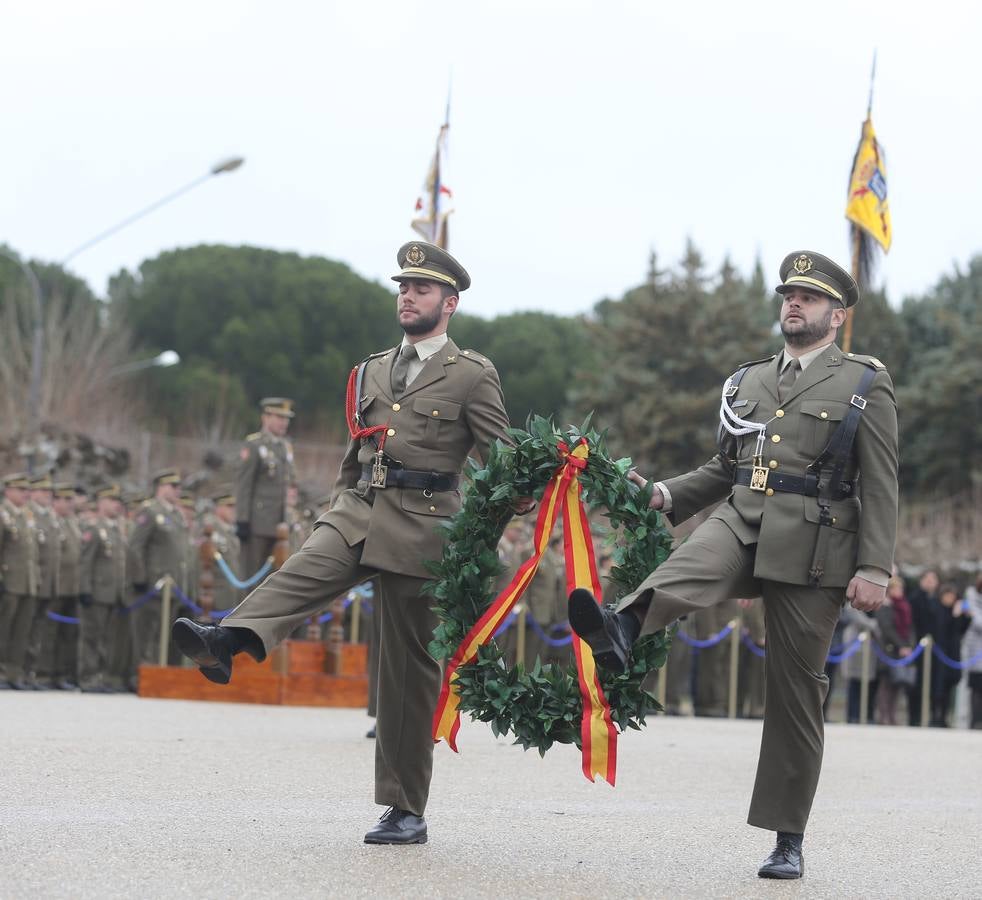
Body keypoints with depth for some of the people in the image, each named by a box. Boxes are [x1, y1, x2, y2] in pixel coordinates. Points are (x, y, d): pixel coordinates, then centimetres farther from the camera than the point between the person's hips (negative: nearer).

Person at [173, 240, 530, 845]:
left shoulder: (473, 376, 2)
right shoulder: (372, 372, 19)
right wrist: (340, 511, 23)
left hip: (421, 524, -4)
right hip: (357, 510, 4)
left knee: (409, 668, -1)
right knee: (302, 573, -27)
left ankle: (406, 812, 5)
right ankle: (225, 642, -55)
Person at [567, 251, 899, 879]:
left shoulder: (866, 386, 3)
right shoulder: (748, 381, 18)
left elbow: (881, 489, -2)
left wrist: (874, 569, -11)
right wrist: (667, 496, 7)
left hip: (811, 552, -3)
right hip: (741, 527, 4)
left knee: (796, 697, 1)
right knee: (684, 570, -32)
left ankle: (788, 841, 8)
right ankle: (618, 632, -63)